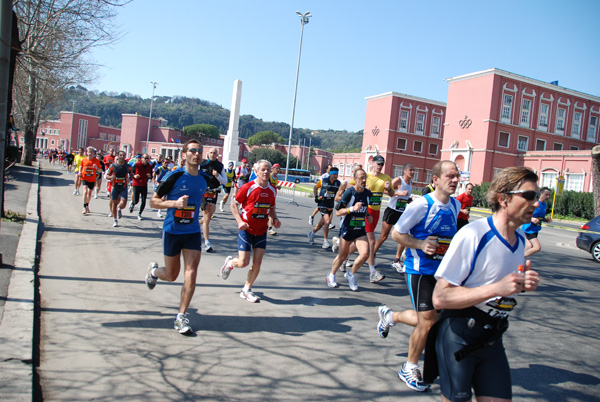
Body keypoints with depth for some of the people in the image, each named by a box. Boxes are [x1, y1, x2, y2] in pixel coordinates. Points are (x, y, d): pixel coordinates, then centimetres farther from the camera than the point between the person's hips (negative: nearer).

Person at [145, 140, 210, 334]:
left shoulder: (205, 178, 2)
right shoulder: (173, 176, -12)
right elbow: (153, 201, -9)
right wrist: (175, 203, -23)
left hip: (193, 232, 3)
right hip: (172, 231, -3)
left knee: (191, 275, -10)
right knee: (172, 276, 12)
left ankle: (181, 317, 3)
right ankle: (154, 270, 48)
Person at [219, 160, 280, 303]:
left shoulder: (272, 190, 4)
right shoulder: (248, 187, -12)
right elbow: (234, 205, -4)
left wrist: (275, 219, -2)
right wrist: (240, 221, -16)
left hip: (261, 231, 5)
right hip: (246, 229, -4)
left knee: (257, 263, 1)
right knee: (243, 262, -8)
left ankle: (246, 290, 21)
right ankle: (230, 262, 29)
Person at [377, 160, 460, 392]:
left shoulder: (455, 206, 5)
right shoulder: (422, 205, -17)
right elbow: (396, 234, -12)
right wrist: (421, 245, -24)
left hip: (441, 270, 7)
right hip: (419, 270, -7)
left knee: (428, 319, 13)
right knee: (428, 322, -5)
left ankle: (390, 316, 41)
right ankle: (410, 368, 19)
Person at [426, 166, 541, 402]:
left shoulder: (520, 239, 5)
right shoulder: (473, 234, -20)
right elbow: (440, 298, -24)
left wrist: (524, 285, -2)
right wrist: (497, 288, -28)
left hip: (492, 339, 7)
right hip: (459, 337, -7)